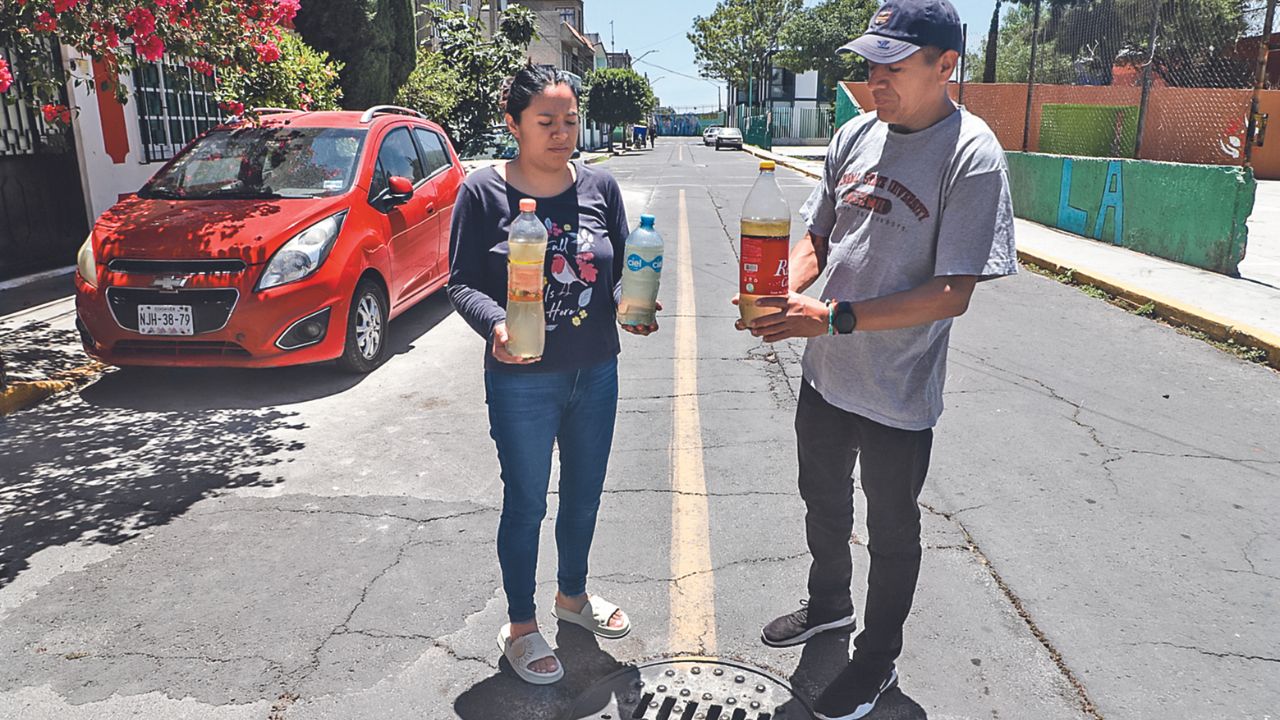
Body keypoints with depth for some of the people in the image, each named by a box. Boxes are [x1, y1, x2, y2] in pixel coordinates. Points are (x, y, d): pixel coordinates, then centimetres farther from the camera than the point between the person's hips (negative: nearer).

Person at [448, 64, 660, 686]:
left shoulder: (599, 186, 1)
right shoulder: (483, 191, -9)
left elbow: (621, 267, 8)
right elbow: (462, 281, -8)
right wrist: (495, 325, -28)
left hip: (596, 373, 5)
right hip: (522, 382, -4)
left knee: (584, 494, 20)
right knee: (526, 505, 9)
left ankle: (572, 594, 46)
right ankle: (520, 628, 31)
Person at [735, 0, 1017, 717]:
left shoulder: (972, 154, -18)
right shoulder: (857, 134, 1)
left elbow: (952, 294, -22)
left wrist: (835, 317, -28)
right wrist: (785, 289, -12)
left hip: (899, 396, -6)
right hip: (825, 374, 6)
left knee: (891, 530, 15)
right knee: (823, 502, 25)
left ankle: (878, 658, 39)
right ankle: (829, 604, 53)